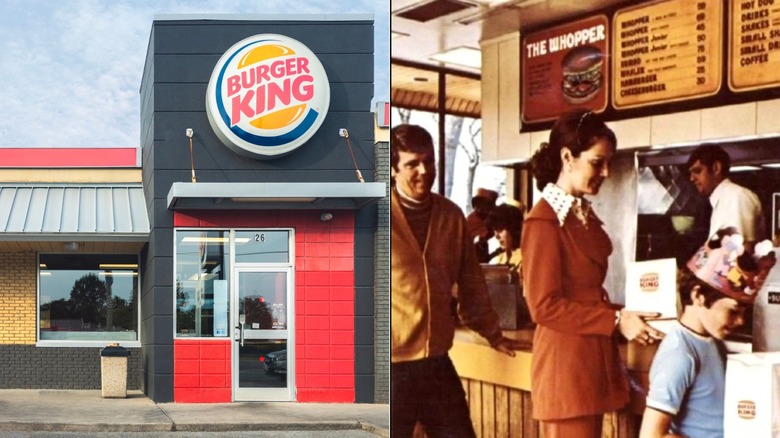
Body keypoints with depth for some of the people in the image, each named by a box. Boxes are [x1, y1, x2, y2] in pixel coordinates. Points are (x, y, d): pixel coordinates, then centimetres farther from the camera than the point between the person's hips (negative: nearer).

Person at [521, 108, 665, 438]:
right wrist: (616, 321, -15)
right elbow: (545, 307, -18)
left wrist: (626, 319, 4)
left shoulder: (585, 216, 13)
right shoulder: (544, 221, -15)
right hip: (566, 364, -9)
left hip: (593, 359, 9)